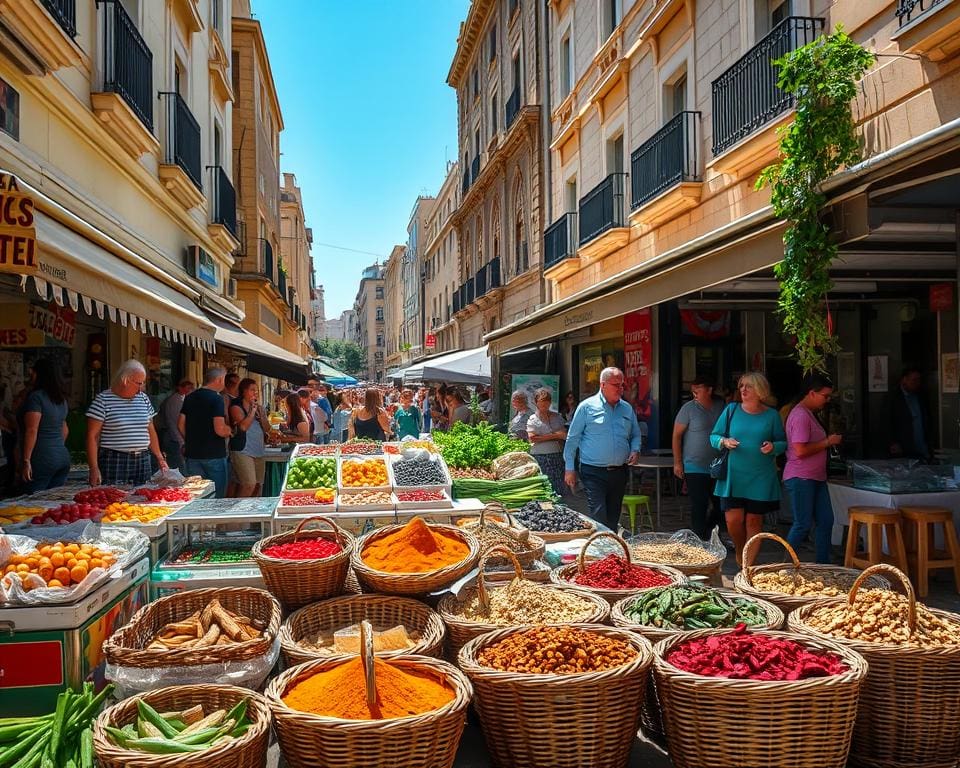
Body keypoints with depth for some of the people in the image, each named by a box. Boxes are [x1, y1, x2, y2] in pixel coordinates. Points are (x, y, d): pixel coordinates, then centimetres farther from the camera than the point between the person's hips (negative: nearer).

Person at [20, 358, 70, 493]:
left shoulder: (36, 396, -9)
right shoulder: (61, 398, 14)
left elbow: (32, 430, -15)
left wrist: (26, 460, -15)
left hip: (42, 459, -7)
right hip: (63, 457, 8)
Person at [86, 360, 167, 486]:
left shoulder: (144, 399, 12)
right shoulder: (103, 400, -5)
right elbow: (92, 436, -6)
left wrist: (160, 458, 13)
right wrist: (94, 468, -12)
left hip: (142, 461, 5)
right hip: (113, 462, -5)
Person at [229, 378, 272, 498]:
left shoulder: (259, 408, 15)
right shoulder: (236, 407, -4)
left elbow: (267, 429, 11)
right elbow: (243, 426, -19)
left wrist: (260, 412, -2)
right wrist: (252, 410, -12)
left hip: (259, 451, 7)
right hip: (242, 451, -7)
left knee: (258, 486, 7)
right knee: (249, 484, -19)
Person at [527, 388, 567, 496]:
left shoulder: (557, 416, 15)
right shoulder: (533, 419, 2)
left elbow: (565, 433, 14)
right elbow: (532, 438, -11)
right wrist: (555, 435, -8)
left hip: (557, 455, 4)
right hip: (540, 457, -4)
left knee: (559, 488, 2)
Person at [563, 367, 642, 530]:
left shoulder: (627, 409, 10)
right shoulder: (587, 407, -5)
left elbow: (635, 435, 21)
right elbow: (572, 439, -2)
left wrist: (635, 450, -2)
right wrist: (569, 469, -5)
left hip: (619, 472, 5)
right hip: (594, 472, -5)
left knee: (613, 517, 12)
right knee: (599, 516, -14)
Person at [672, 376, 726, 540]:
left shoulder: (722, 407, 4)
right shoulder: (689, 408, -6)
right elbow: (677, 435, -5)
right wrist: (677, 462, -8)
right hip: (695, 469, -4)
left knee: (721, 505, 10)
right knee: (699, 508, -3)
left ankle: (709, 536, 27)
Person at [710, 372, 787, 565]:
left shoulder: (772, 415, 2)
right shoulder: (731, 410, 3)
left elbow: (783, 443, 7)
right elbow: (713, 436, 7)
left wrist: (773, 447, -14)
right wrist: (724, 442, -14)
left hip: (760, 478, 0)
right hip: (733, 475, 0)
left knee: (754, 520, 4)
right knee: (733, 519, -5)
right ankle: (740, 553, 24)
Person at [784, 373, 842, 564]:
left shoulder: (809, 414, 17)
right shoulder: (800, 415, -17)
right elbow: (800, 450, -24)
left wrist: (829, 441, 12)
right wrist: (827, 442, -15)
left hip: (815, 478, 10)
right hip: (801, 478, -10)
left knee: (826, 520, 11)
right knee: (803, 525, -5)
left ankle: (823, 564, 20)